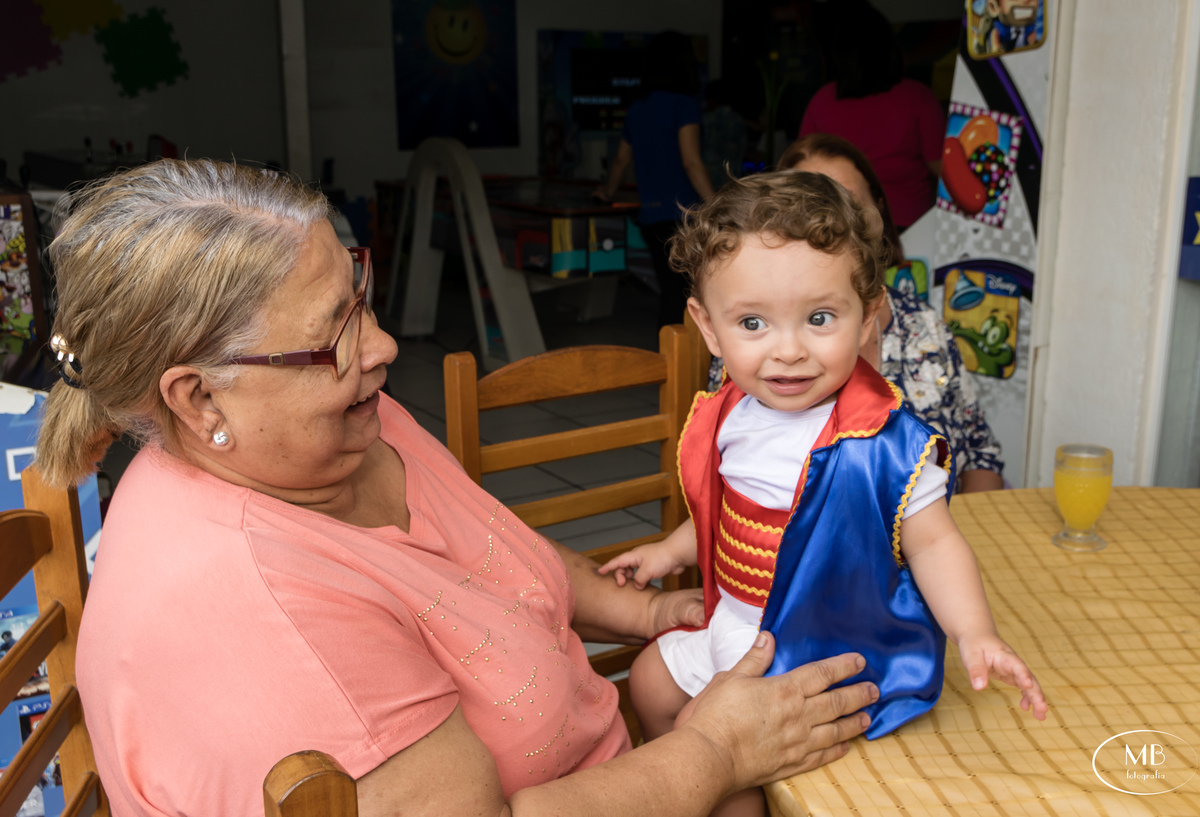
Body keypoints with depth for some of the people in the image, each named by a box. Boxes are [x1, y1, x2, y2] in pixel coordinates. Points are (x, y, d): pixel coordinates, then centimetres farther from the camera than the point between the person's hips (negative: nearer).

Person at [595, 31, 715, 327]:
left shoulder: (637, 108, 15)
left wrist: (608, 191, 47)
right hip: (682, 215, -7)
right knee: (689, 293, -4)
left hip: (649, 216, 7)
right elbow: (691, 162, -15)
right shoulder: (684, 104, -5)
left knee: (670, 294, 10)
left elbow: (620, 160, 28)